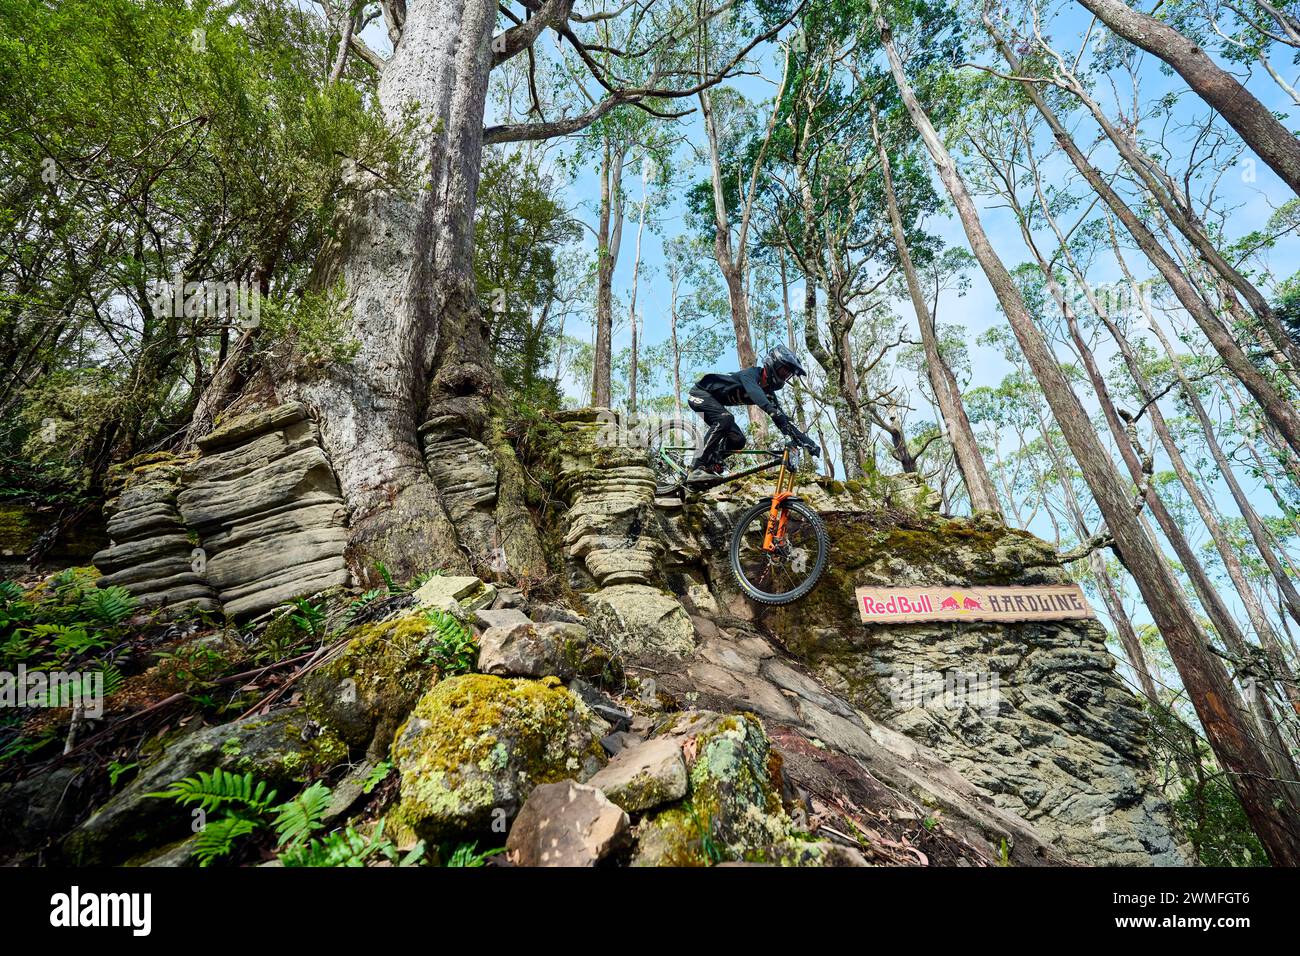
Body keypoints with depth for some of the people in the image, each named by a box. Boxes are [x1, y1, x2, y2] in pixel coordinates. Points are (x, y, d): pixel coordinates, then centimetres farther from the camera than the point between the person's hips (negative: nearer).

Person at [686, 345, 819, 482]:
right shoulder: (751, 373, -24)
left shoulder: (767, 392, 0)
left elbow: (782, 418, -4)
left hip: (713, 401, 9)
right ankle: (698, 469, -35)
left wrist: (806, 440, -14)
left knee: (738, 440, -5)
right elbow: (754, 392, -47)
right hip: (700, 393, -9)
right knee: (725, 419, -34)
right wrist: (774, 412, -63)